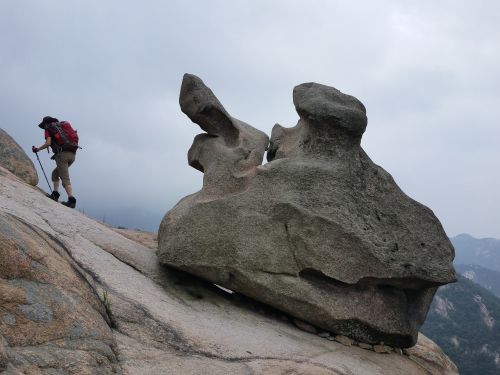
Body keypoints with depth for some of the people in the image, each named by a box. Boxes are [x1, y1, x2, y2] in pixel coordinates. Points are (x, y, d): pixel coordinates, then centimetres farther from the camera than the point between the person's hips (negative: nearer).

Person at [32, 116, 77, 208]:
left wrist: (37, 149, 9)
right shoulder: (62, 126, 27)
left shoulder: (48, 129, 8)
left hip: (62, 154, -7)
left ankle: (72, 200, -20)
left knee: (65, 179, -10)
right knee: (55, 173, 24)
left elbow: (48, 143, -6)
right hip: (72, 154, 7)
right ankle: (55, 194, 17)